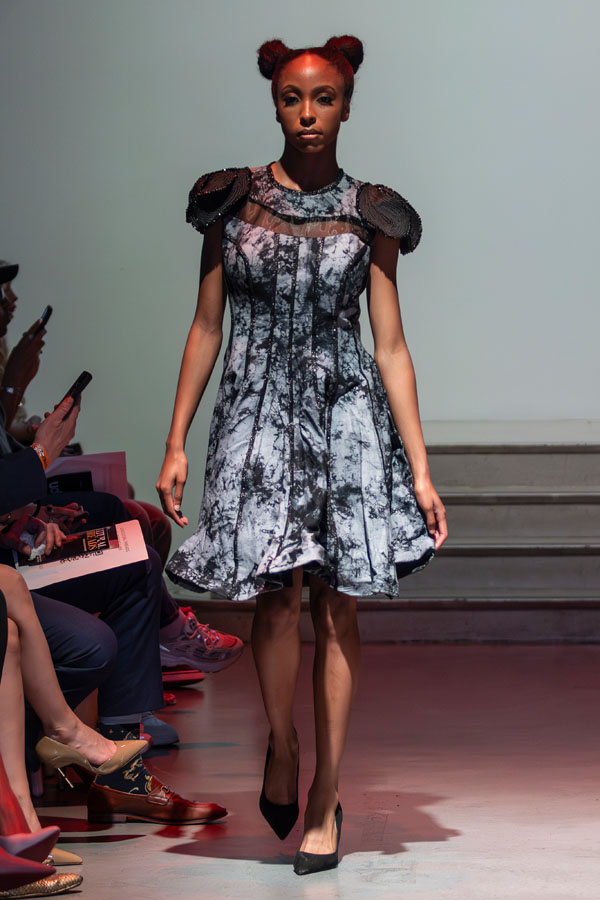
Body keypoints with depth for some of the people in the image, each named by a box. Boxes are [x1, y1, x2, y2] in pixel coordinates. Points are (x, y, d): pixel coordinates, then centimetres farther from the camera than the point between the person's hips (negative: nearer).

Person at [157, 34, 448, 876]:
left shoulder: (369, 215, 3)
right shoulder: (233, 201, 5)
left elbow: (391, 347, 3)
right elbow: (206, 327, 7)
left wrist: (420, 469, -1)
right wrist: (176, 443, 3)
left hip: (348, 413, 0)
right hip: (259, 412, 0)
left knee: (337, 606, 0)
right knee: (279, 593, -11)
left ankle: (325, 798, 8)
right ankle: (282, 744, 16)